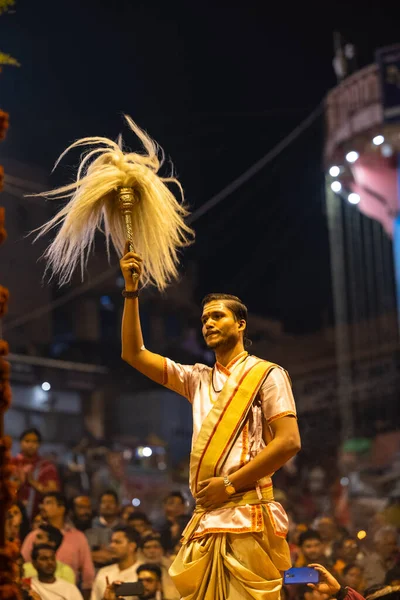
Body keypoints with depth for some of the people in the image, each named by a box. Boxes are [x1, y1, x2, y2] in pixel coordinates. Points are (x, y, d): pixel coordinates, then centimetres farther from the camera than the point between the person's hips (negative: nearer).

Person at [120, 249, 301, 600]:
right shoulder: (198, 378, 20)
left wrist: (229, 483, -11)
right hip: (205, 519, 6)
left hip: (248, 518, -5)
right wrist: (131, 291, 10)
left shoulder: (266, 374, 4)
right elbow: (134, 353, 18)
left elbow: (289, 442, -8)